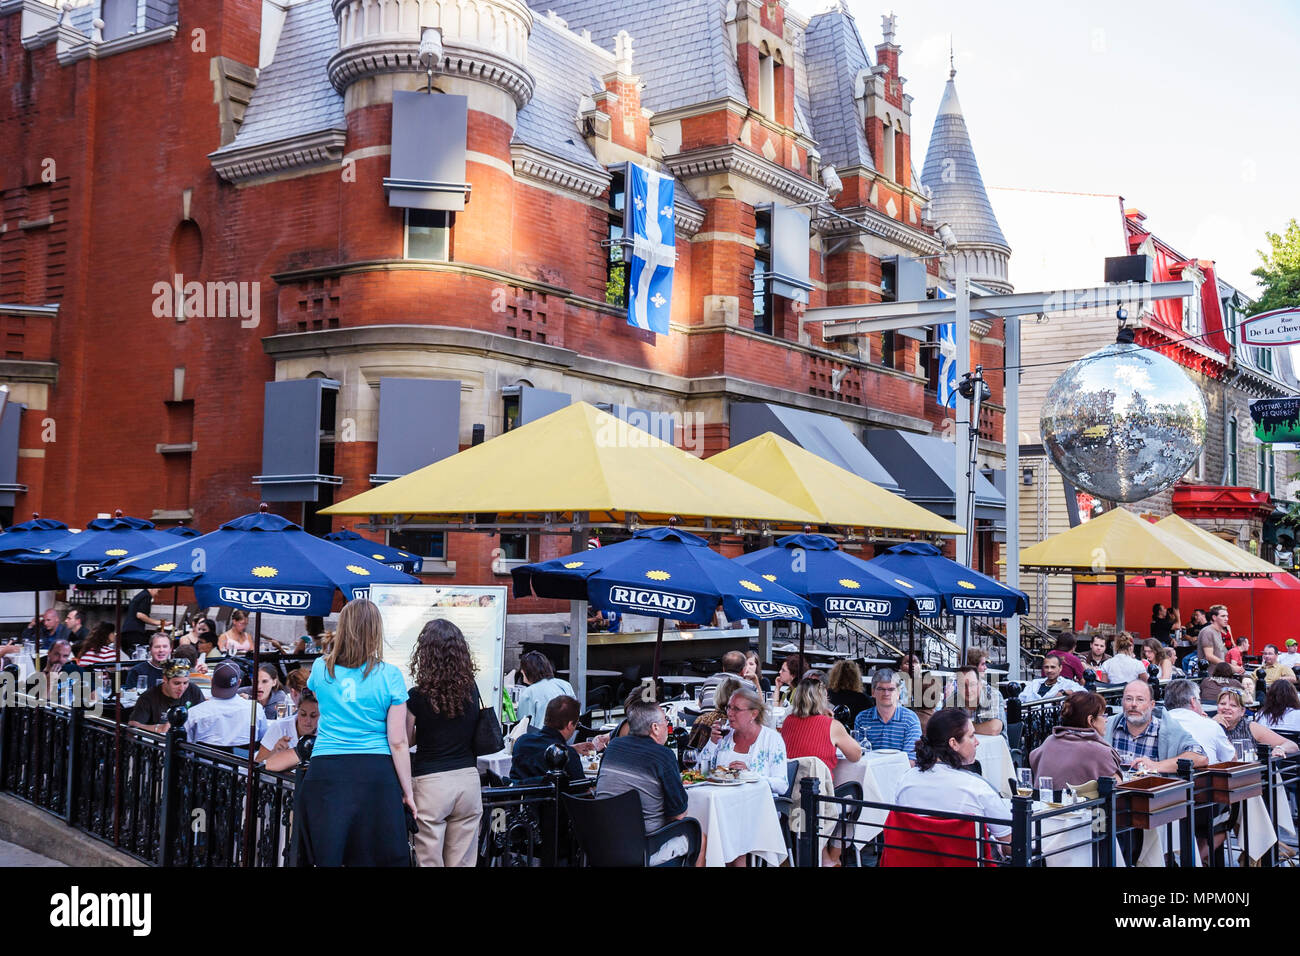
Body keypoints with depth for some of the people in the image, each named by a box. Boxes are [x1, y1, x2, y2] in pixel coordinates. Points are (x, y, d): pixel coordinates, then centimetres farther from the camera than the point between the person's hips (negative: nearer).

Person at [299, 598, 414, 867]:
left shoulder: (321, 668, 5)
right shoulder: (390, 675, -4)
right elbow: (398, 742, -5)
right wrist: (407, 791, 2)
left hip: (325, 772, 2)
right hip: (374, 774, -2)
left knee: (326, 857, 5)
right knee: (379, 855, 5)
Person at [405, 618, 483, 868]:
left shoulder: (417, 697, -10)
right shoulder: (472, 690, 1)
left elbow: (405, 740, 2)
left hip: (431, 782, -4)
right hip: (468, 778, 4)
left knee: (430, 861, 4)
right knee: (463, 862, 10)